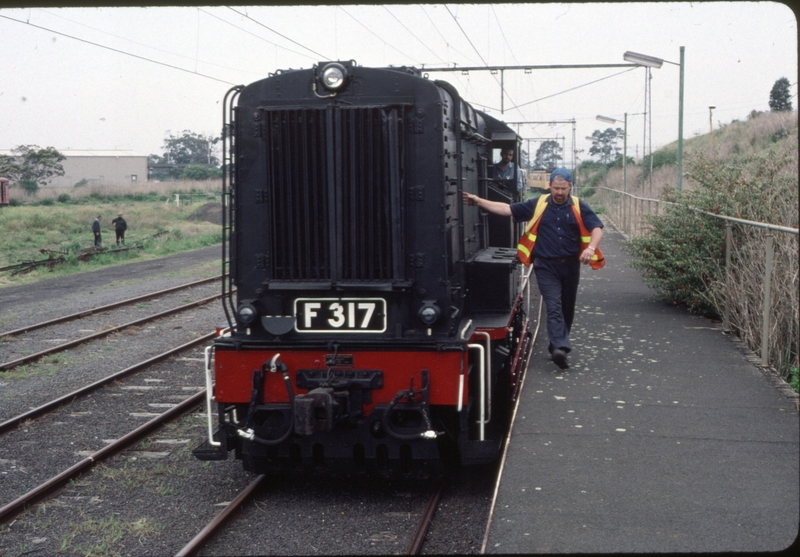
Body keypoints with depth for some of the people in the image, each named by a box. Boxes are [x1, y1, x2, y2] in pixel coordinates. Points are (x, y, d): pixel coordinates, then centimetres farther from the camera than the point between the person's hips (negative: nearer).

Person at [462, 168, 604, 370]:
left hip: (570, 265, 2)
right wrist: (478, 201, -8)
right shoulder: (538, 204, 0)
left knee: (567, 308, 12)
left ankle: (558, 344, 27)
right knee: (554, 306, -13)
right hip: (546, 265, -2)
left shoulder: (579, 207, 0)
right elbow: (508, 209, -1)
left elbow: (596, 228, -7)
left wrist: (591, 248, -27)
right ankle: (560, 347, -22)